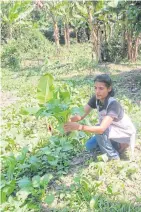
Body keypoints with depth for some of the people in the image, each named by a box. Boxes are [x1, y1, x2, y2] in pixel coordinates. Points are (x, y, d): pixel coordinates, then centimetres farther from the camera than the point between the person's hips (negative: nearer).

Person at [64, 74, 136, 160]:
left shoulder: (113, 104, -36)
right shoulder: (96, 99, -15)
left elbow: (101, 129, -46)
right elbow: (82, 114, -21)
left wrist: (79, 127, -54)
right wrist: (70, 121, -41)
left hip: (125, 134, -7)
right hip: (110, 131, 7)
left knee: (99, 130, -31)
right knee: (89, 146, -3)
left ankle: (113, 157, -8)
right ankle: (117, 145, 15)